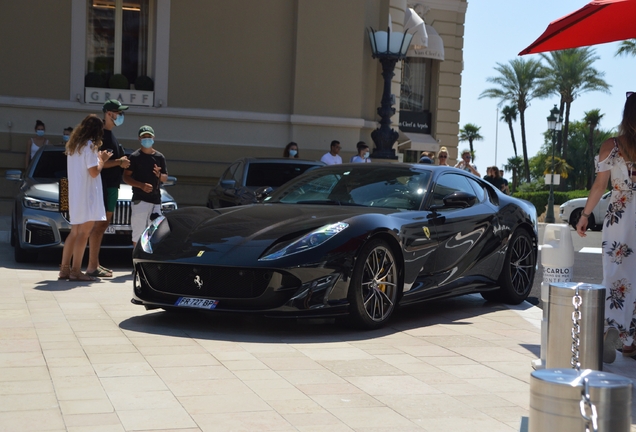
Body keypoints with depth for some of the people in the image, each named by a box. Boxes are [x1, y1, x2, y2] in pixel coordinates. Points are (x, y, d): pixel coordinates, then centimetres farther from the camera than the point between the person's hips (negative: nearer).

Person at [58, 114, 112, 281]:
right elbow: (94, 172, -17)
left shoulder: (73, 145, 14)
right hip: (87, 194, -9)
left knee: (74, 232, 13)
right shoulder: (89, 146, -13)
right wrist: (102, 160, 0)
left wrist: (97, 156, 14)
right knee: (84, 232, -6)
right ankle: (75, 271, -7)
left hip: (75, 194, 9)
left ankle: (64, 269, 12)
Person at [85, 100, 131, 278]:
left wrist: (122, 162, 2)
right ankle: (92, 266, -7)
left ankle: (95, 263, 18)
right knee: (99, 224, -9)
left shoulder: (111, 136, 18)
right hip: (102, 184, -10)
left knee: (104, 224, 12)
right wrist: (118, 162, -14)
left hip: (112, 185, 10)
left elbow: (121, 159, 24)